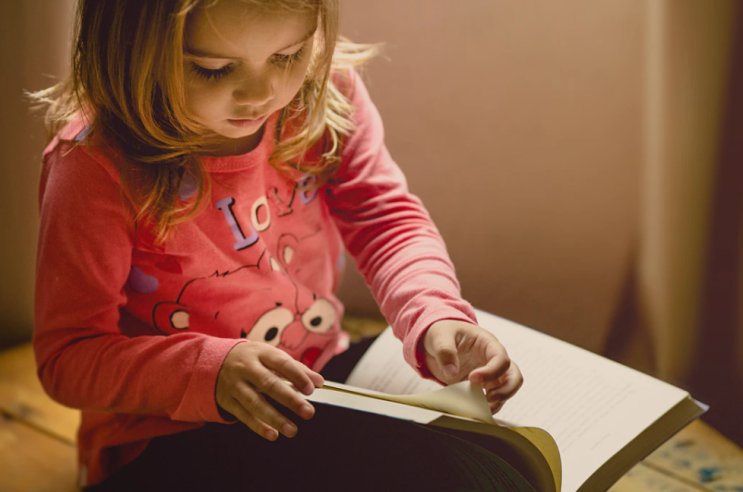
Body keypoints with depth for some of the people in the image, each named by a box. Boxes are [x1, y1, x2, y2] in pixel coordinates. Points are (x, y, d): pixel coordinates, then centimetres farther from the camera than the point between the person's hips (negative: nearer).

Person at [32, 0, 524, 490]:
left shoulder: (323, 87, -9)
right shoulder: (94, 168, -23)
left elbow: (385, 217, -1)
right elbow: (68, 357, -17)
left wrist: (436, 317, -20)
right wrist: (209, 370, -33)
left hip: (321, 386, 5)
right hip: (172, 440, -5)